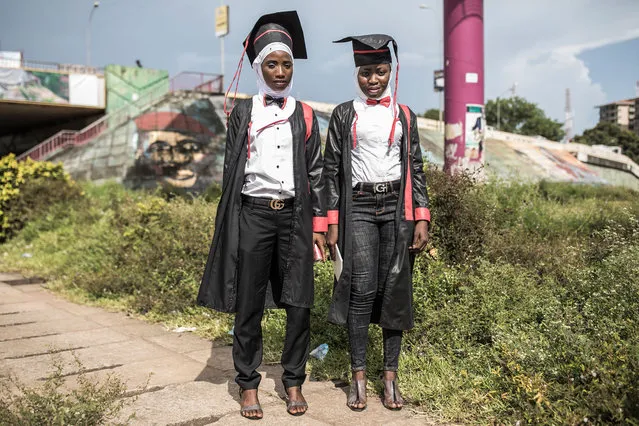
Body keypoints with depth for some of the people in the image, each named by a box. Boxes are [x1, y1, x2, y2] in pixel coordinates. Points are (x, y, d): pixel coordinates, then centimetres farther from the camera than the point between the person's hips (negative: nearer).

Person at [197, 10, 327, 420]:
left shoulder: (305, 115, 8)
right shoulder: (242, 112, 6)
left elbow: (316, 172, 7)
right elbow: (231, 169, 6)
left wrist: (318, 224, 2)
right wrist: (230, 224, 3)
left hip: (294, 216, 1)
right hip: (253, 216, -1)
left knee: (299, 304, 1)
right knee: (249, 306, 5)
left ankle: (294, 381, 19)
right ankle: (249, 383, 20)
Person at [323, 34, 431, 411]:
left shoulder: (405, 116, 11)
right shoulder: (344, 114, 6)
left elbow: (416, 168, 9)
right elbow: (332, 169, 4)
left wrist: (422, 219, 1)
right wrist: (332, 222, -2)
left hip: (397, 208, 2)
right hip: (358, 207, -2)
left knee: (395, 291, 2)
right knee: (362, 289, -9)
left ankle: (391, 375, 12)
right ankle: (359, 376, 3)